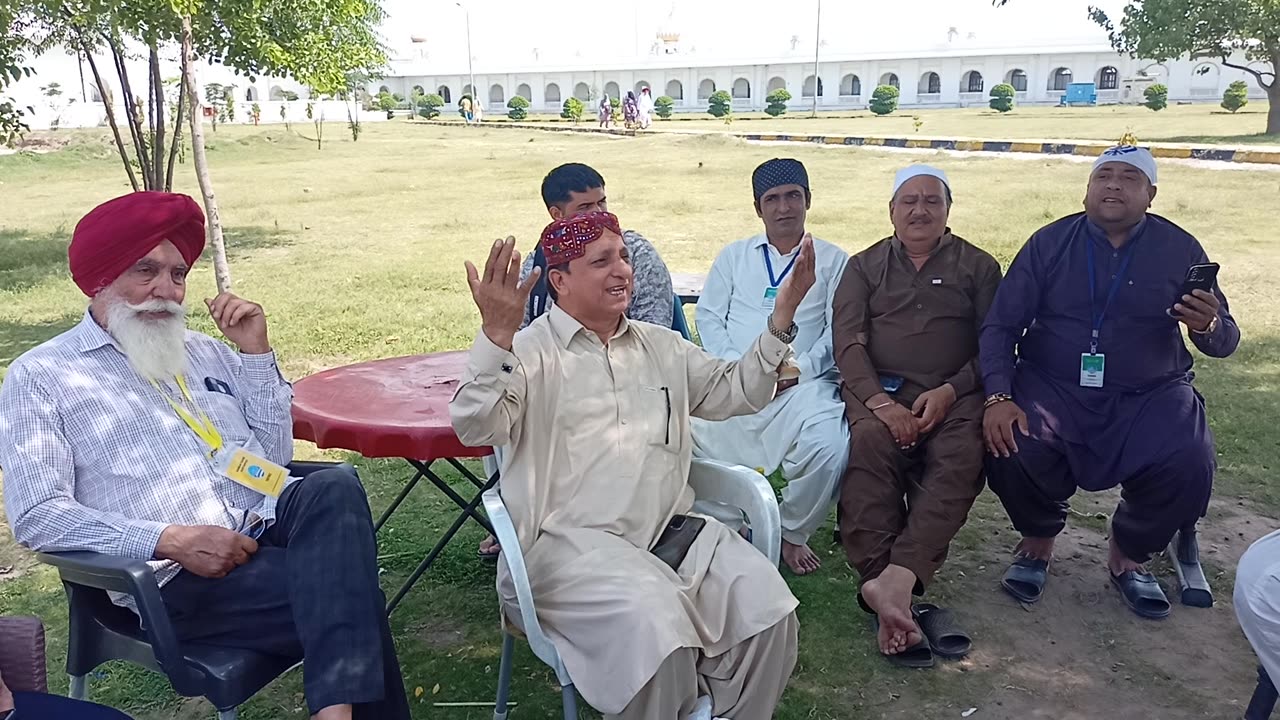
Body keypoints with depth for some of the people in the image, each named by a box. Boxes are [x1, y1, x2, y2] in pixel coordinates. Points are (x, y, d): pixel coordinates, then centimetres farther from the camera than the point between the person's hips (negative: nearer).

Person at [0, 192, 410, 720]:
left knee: (333, 489, -31)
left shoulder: (205, 352, 22)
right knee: (341, 586, -30)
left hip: (268, 529, 5)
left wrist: (255, 352, 8)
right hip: (180, 578, -5)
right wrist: (174, 541, -16)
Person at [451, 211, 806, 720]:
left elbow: (737, 393, 20)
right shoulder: (528, 352, -1)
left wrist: (782, 317, 8)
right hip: (571, 542, -5)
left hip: (670, 528, 6)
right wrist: (496, 334, -31)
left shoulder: (661, 345, 19)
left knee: (763, 600, -16)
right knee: (653, 621, -32)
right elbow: (477, 429, -16)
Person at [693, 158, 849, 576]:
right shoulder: (733, 256, 22)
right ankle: (726, 527, 2)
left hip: (802, 384, -2)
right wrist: (736, 368, -6)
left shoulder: (834, 261, 15)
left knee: (829, 446, -31)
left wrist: (798, 370, -11)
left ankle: (793, 534, -1)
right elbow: (708, 315, 12)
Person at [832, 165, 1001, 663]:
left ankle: (894, 580, -44)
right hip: (878, 389, 0)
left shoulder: (978, 267, 17)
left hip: (955, 393, 0)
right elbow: (849, 343, 5)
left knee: (960, 458, -34)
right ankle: (891, 593, -39)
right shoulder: (864, 266, 18)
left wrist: (948, 392, -11)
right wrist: (880, 402, -13)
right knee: (869, 441, -35)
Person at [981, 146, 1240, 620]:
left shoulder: (1180, 249, 4)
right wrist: (998, 397, -20)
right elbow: (1001, 325, -3)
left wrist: (1208, 327, -21)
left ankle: (1127, 558, 7)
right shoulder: (1050, 243, 2)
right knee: (1010, 449, -29)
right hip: (1053, 389, -1)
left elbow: (1225, 342, 5)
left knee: (1189, 467, -26)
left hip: (1149, 397, 1)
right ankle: (1037, 542, 6)